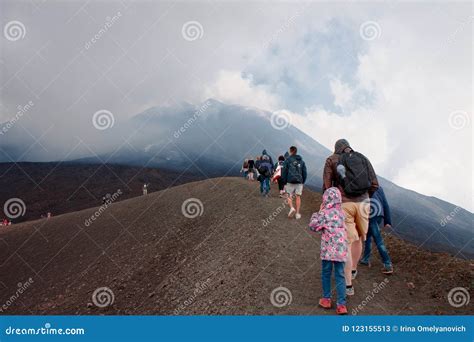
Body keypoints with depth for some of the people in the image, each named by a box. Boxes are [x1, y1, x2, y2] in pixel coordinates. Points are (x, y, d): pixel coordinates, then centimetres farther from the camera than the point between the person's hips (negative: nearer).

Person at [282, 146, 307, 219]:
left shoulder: (288, 160, 0)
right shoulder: (301, 161, 13)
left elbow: (284, 171, -2)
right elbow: (304, 172, 14)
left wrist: (284, 182, 4)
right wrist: (303, 182, 20)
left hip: (290, 181, -3)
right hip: (299, 181, 3)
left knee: (289, 196, 7)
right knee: (298, 197, 5)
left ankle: (292, 208, -17)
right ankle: (297, 213, 3)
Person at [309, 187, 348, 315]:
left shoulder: (324, 213, -8)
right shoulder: (341, 212, 7)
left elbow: (313, 226, -3)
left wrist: (318, 213, 7)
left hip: (328, 249, -4)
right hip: (341, 248, 4)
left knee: (326, 273, 13)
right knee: (340, 275, 7)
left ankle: (326, 299, 24)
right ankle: (341, 304, 5)